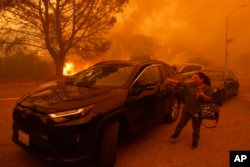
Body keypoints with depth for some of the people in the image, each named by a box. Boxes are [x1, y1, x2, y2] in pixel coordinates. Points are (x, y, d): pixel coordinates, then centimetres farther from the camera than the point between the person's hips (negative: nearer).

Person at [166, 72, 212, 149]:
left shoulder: (207, 88, -8)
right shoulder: (191, 85, -1)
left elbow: (209, 99, -9)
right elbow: (180, 83, -4)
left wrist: (203, 95, -27)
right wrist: (171, 80, -12)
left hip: (197, 111, -3)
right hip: (187, 109, 3)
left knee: (196, 128, 10)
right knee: (181, 123, 16)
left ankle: (195, 142, 29)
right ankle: (175, 134, 38)